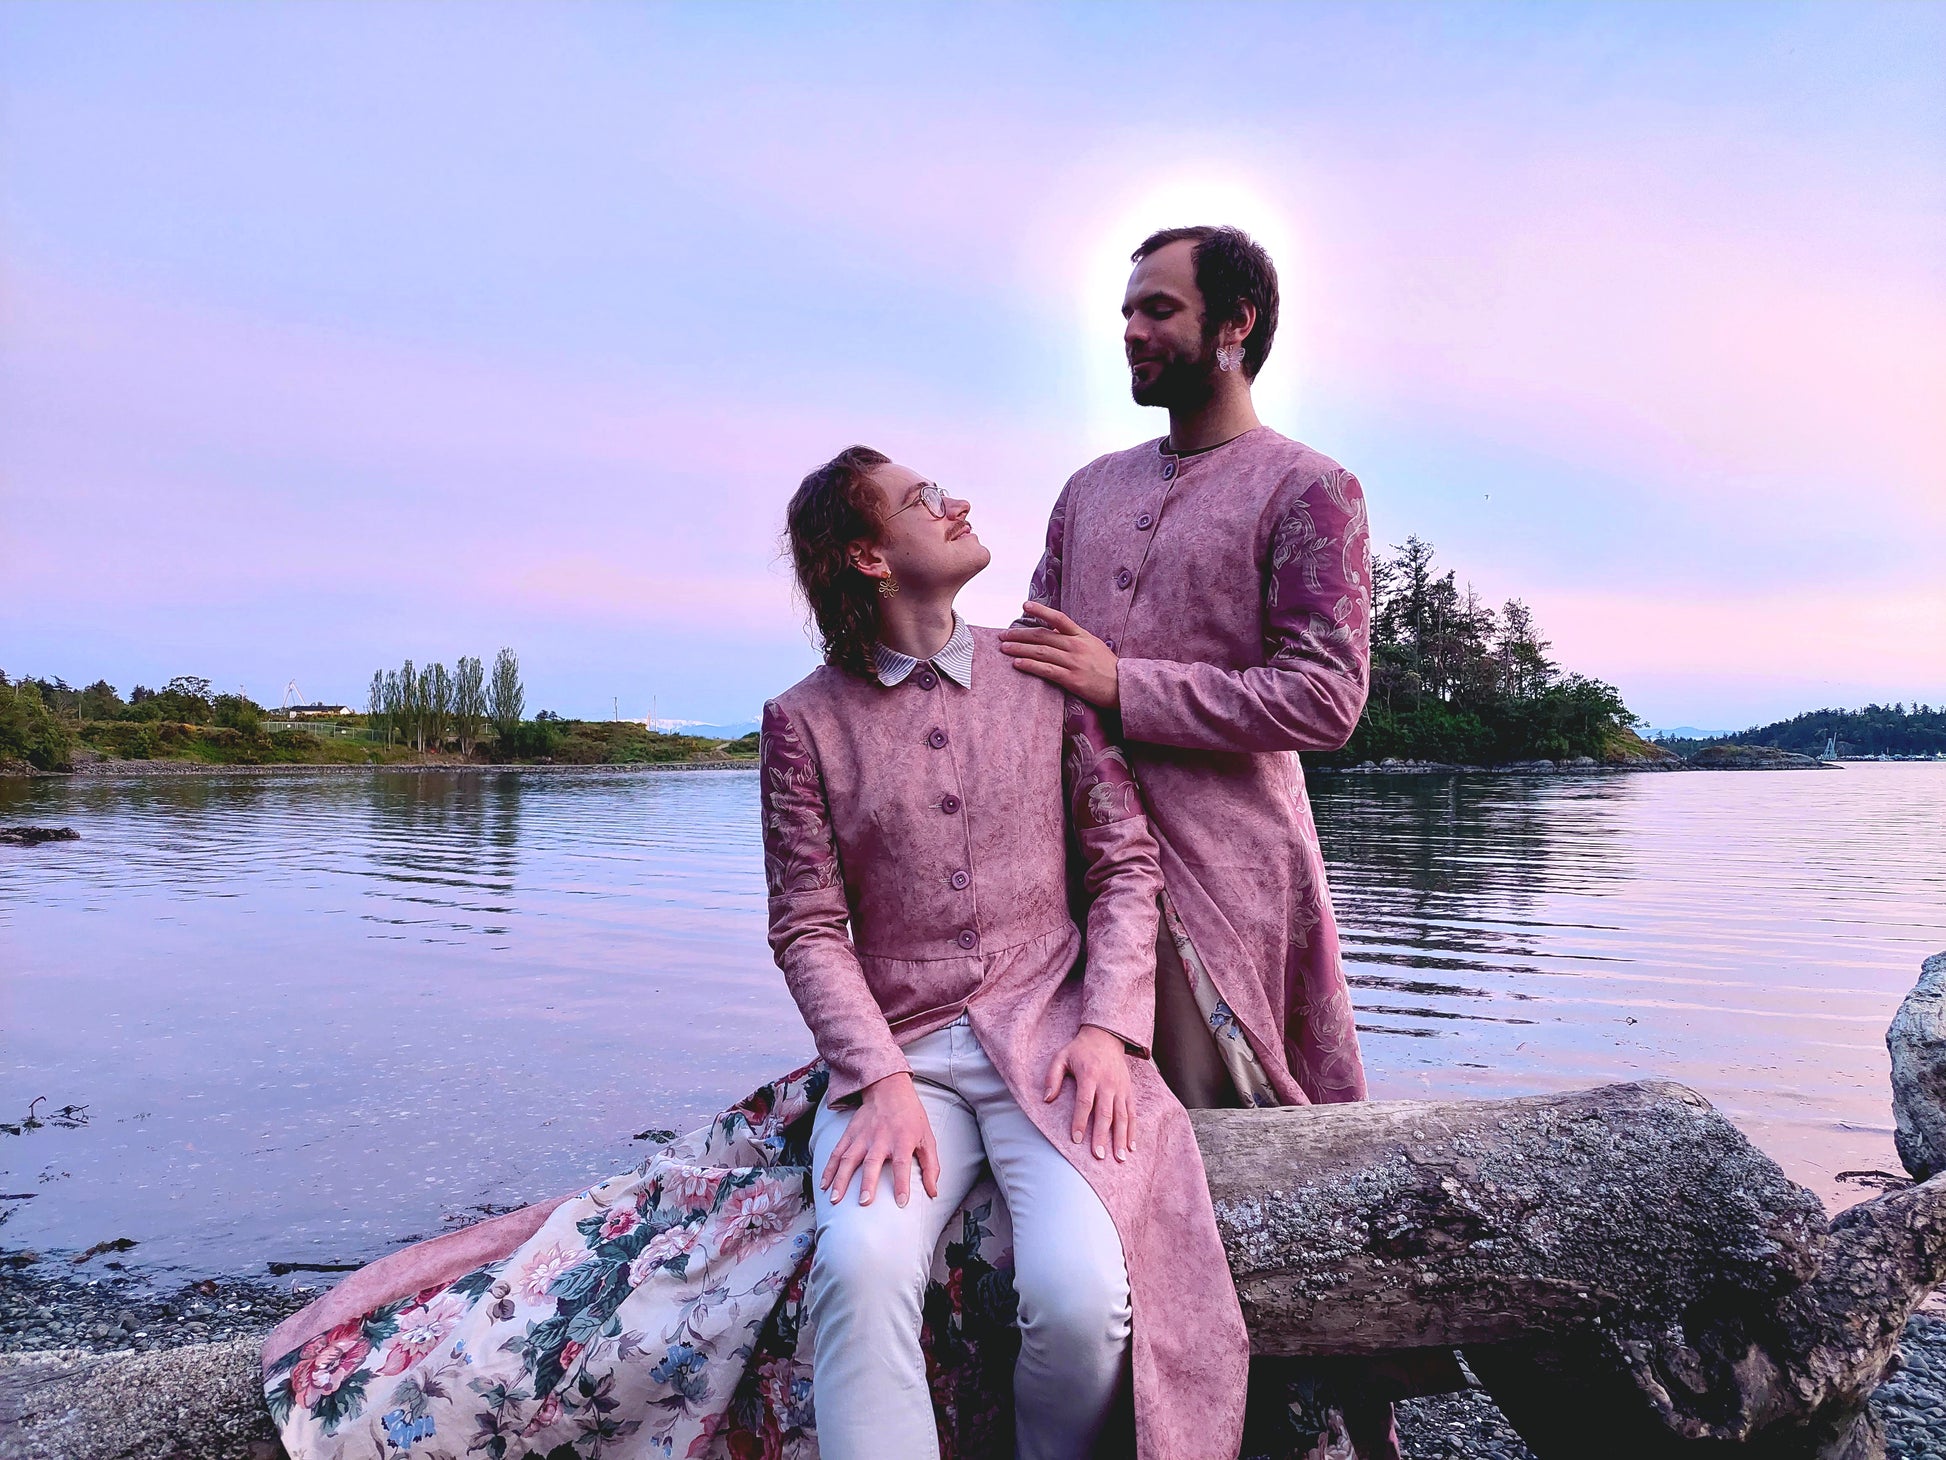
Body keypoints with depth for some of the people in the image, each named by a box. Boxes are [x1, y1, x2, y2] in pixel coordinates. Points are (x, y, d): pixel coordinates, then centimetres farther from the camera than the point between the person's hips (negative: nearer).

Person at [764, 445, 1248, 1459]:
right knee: (861, 1268, -30)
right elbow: (808, 927, 0)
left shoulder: (1045, 675, 9)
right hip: (898, 1050, 0)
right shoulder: (806, 719, 5)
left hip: (1049, 1034, 1)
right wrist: (883, 1082, -15)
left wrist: (1108, 1029, -8)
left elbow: (1127, 864, 6)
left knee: (1079, 1295, -22)